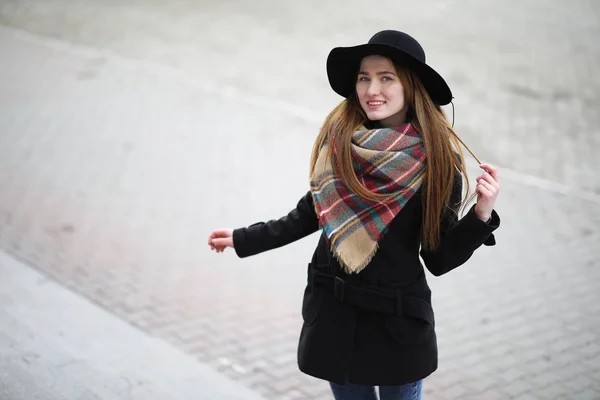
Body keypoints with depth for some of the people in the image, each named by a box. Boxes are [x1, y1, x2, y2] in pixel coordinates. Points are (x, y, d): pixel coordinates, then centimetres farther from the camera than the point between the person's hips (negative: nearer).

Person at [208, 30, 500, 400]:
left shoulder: (436, 159, -14)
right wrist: (244, 239, 12)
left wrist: (481, 214, -24)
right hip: (332, 313, 3)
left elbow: (439, 259, -10)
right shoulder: (339, 137, -6)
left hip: (399, 324, -3)